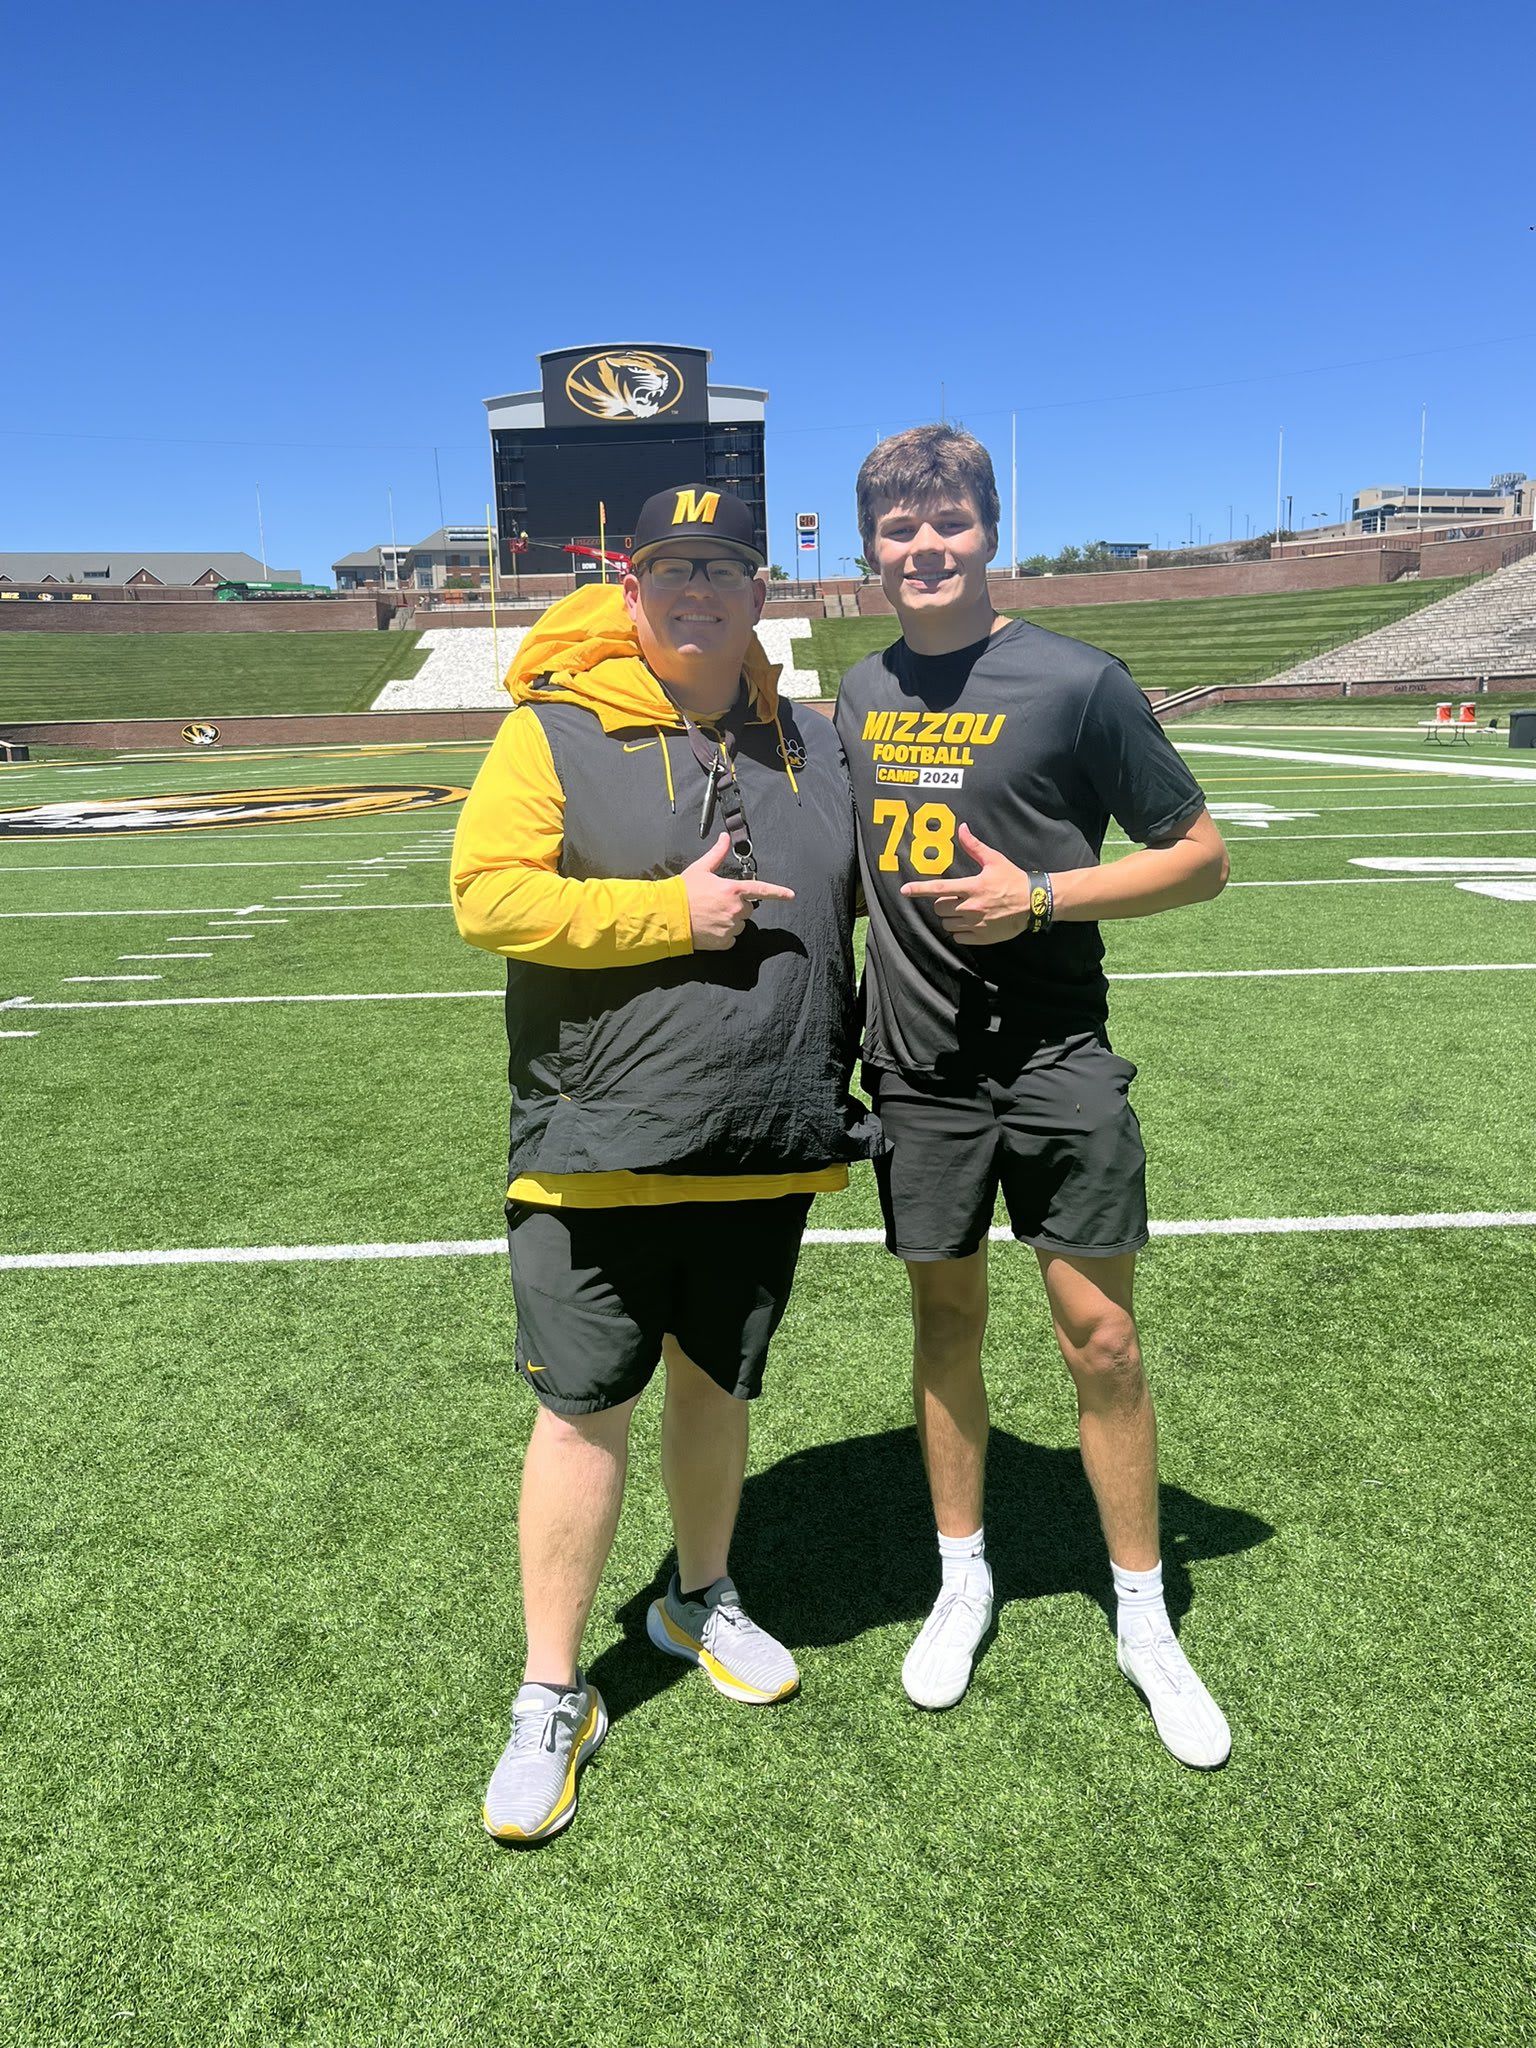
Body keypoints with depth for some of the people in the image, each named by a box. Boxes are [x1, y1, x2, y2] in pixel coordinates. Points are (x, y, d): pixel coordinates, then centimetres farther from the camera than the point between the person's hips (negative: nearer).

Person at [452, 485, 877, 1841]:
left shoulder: (812, 749, 10)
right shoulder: (556, 730, -5)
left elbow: (848, 916, 21)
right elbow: (490, 897, -14)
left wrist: (842, 1085, 10)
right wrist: (669, 914, -19)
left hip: (769, 1155, 4)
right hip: (600, 1154, -4)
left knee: (717, 1383, 19)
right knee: (585, 1409, 2)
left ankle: (703, 1601, 42)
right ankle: (552, 1697, 19)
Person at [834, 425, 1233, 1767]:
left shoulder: (1076, 682, -8)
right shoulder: (862, 694, 8)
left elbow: (1201, 856, -5)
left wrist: (1042, 896, -17)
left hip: (1057, 1061, -4)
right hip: (919, 1066, 4)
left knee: (1099, 1333, 1)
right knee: (945, 1318, 12)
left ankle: (1144, 1621, 21)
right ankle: (964, 1579, 32)